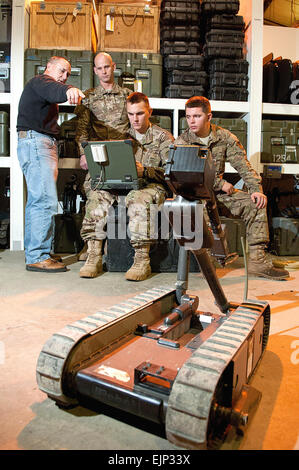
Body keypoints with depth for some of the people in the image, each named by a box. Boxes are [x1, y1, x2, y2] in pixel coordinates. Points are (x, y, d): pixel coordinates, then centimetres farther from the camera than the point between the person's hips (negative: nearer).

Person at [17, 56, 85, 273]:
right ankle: (37, 257, -16)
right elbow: (52, 89, -26)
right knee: (46, 200, -18)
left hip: (45, 145, 11)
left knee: (38, 200, 9)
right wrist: (68, 91, -47)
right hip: (35, 142, -11)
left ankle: (35, 253, 15)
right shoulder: (40, 81, -1)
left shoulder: (48, 92, 32)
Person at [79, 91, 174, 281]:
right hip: (123, 185, 4)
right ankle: (95, 256, -23)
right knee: (99, 196, -26)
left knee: (138, 198, -39)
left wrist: (145, 171, -23)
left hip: (153, 186, -4)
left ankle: (142, 260, -33)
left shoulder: (163, 137, 6)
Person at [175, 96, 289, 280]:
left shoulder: (224, 136, 3)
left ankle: (257, 260, -18)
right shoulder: (181, 142, -4)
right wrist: (220, 184, -17)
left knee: (255, 203, -15)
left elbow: (243, 165, 1)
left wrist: (256, 189, -15)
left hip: (219, 191, 3)